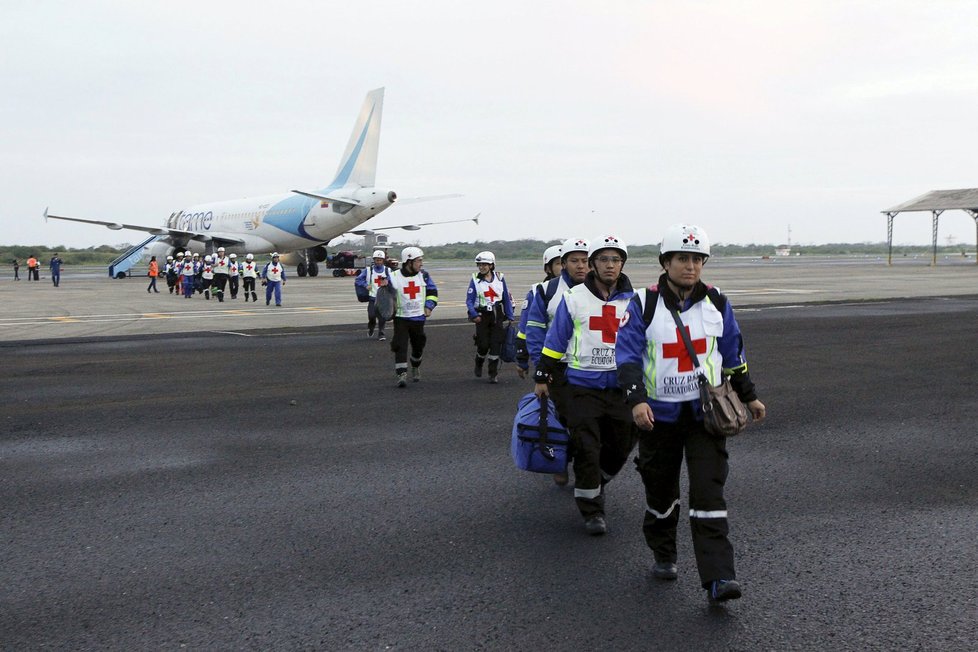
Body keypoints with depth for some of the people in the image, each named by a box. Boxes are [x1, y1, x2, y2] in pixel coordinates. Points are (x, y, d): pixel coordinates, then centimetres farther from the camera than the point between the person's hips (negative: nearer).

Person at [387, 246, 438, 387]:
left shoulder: (423, 275, 1)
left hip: (418, 317, 3)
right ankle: (401, 375, -15)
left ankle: (415, 367, 43)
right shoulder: (393, 277, -8)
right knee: (400, 346, -15)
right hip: (401, 318, -3)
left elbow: (433, 291, 11)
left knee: (418, 346, 16)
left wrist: (429, 306, -1)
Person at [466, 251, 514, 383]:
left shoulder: (499, 278, 3)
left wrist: (510, 317, 7)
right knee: (483, 345, -5)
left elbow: (507, 299, 9)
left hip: (498, 316, 1)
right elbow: (469, 300, -3)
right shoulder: (475, 280, 0)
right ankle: (479, 364, 27)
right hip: (482, 316, -1)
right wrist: (474, 314, -19)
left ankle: (493, 374, 6)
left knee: (496, 345, -3)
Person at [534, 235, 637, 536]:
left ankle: (593, 485, 39)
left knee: (620, 448, 11)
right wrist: (542, 378, 5)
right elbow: (555, 341, 4)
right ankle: (592, 510, 12)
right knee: (586, 450, -3)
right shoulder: (574, 297, -1)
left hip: (621, 386, 3)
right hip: (582, 386, -2)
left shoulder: (634, 300, 5)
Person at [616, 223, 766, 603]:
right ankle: (663, 555, 35)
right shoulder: (644, 304, -6)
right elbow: (627, 355, -12)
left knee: (709, 494, -8)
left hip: (705, 411, 1)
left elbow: (733, 354, 17)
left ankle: (718, 578, -10)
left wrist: (749, 396, 22)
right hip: (659, 413, -1)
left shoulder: (715, 303, 5)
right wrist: (636, 400, -26)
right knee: (661, 490, 12)